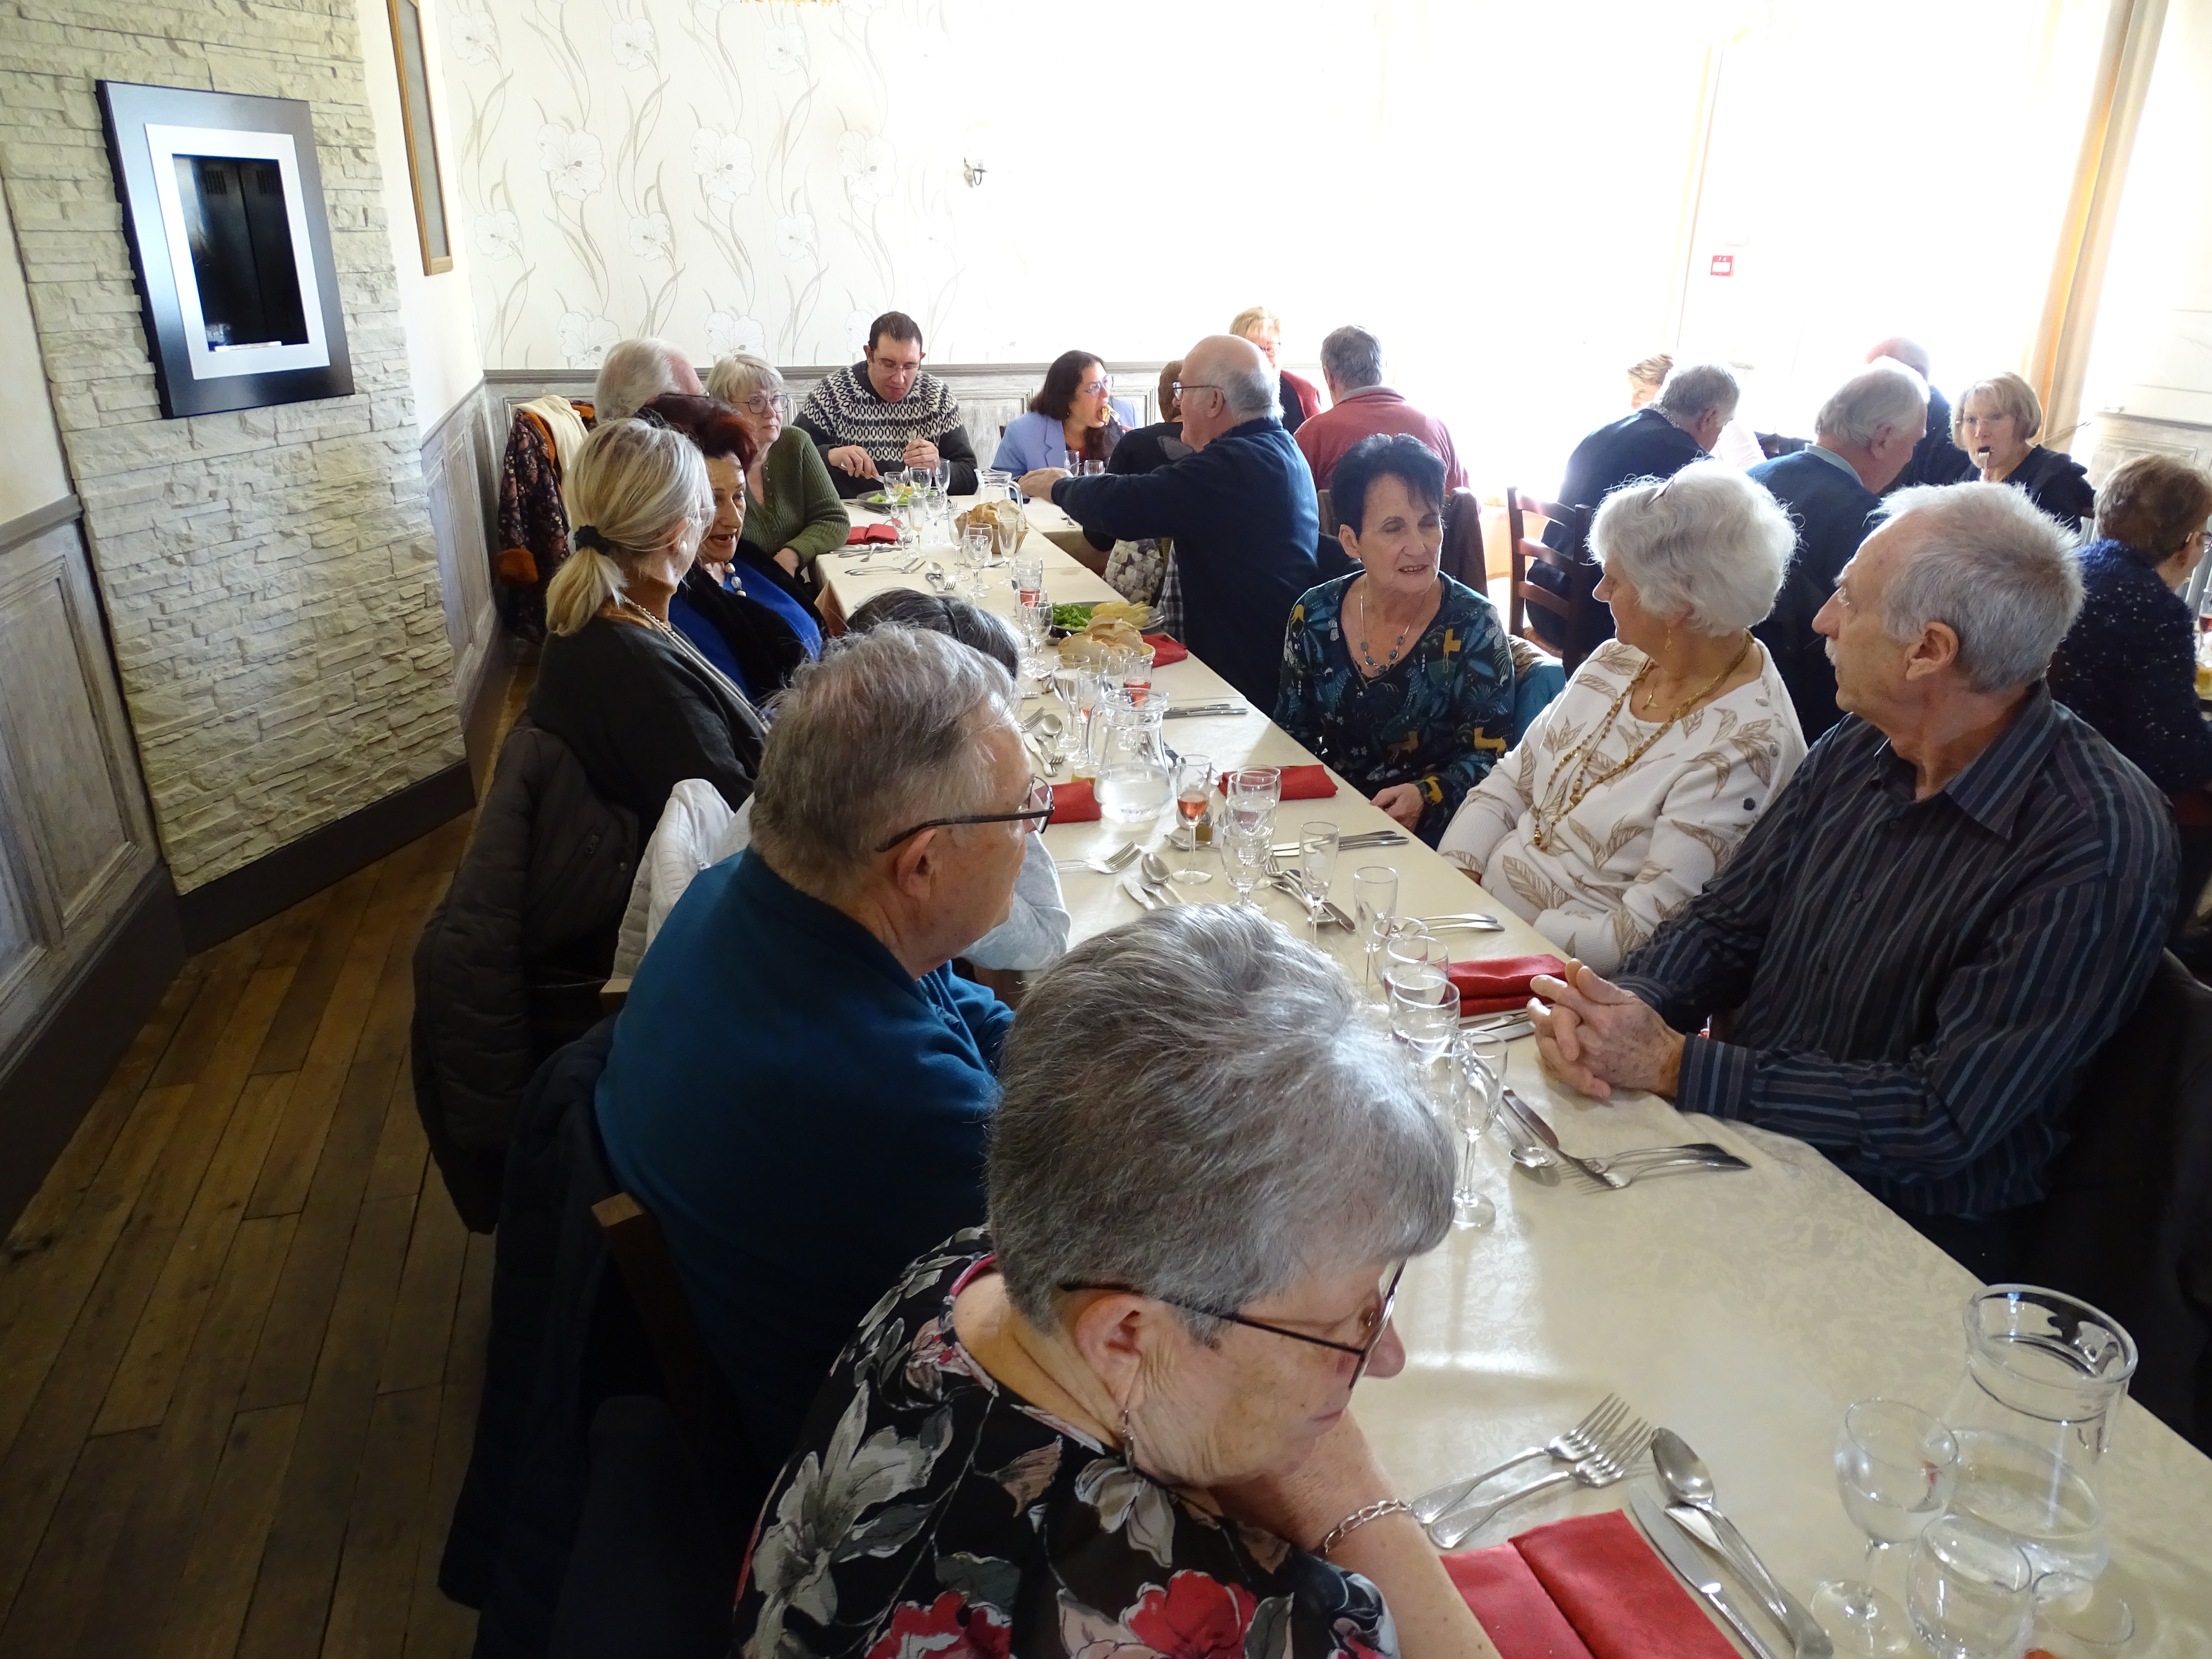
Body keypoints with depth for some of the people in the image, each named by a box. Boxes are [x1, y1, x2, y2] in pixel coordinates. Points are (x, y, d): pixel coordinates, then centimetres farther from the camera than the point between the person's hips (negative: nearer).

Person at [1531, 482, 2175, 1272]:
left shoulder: (2100, 843, -20)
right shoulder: (1856, 752, 1)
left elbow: (1945, 1115, -22)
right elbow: (1725, 922, 6)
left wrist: (1675, 1064, -23)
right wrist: (1623, 1003, -16)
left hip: (1906, 1231, -6)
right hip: (1738, 1129, 6)